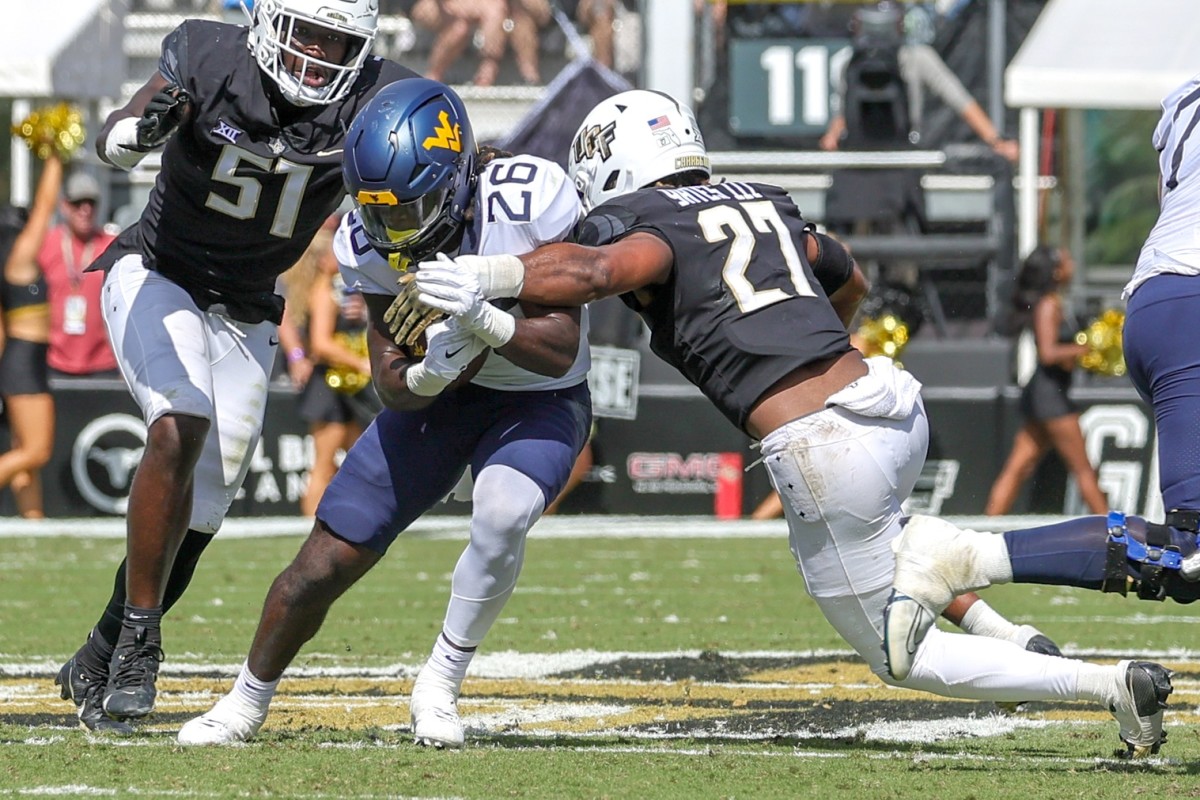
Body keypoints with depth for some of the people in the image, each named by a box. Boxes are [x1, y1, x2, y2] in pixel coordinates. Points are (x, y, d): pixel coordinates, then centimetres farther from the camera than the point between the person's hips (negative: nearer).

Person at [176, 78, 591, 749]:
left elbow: (560, 351, -28)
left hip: (538, 401, -3)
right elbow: (395, 386, -13)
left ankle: (440, 685, -12)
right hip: (437, 397, 3)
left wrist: (484, 321, -45)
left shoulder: (529, 203, -31)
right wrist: (434, 370, -36)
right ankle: (248, 702, 27)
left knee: (502, 515, -35)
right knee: (324, 566, -1)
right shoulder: (374, 241, -18)